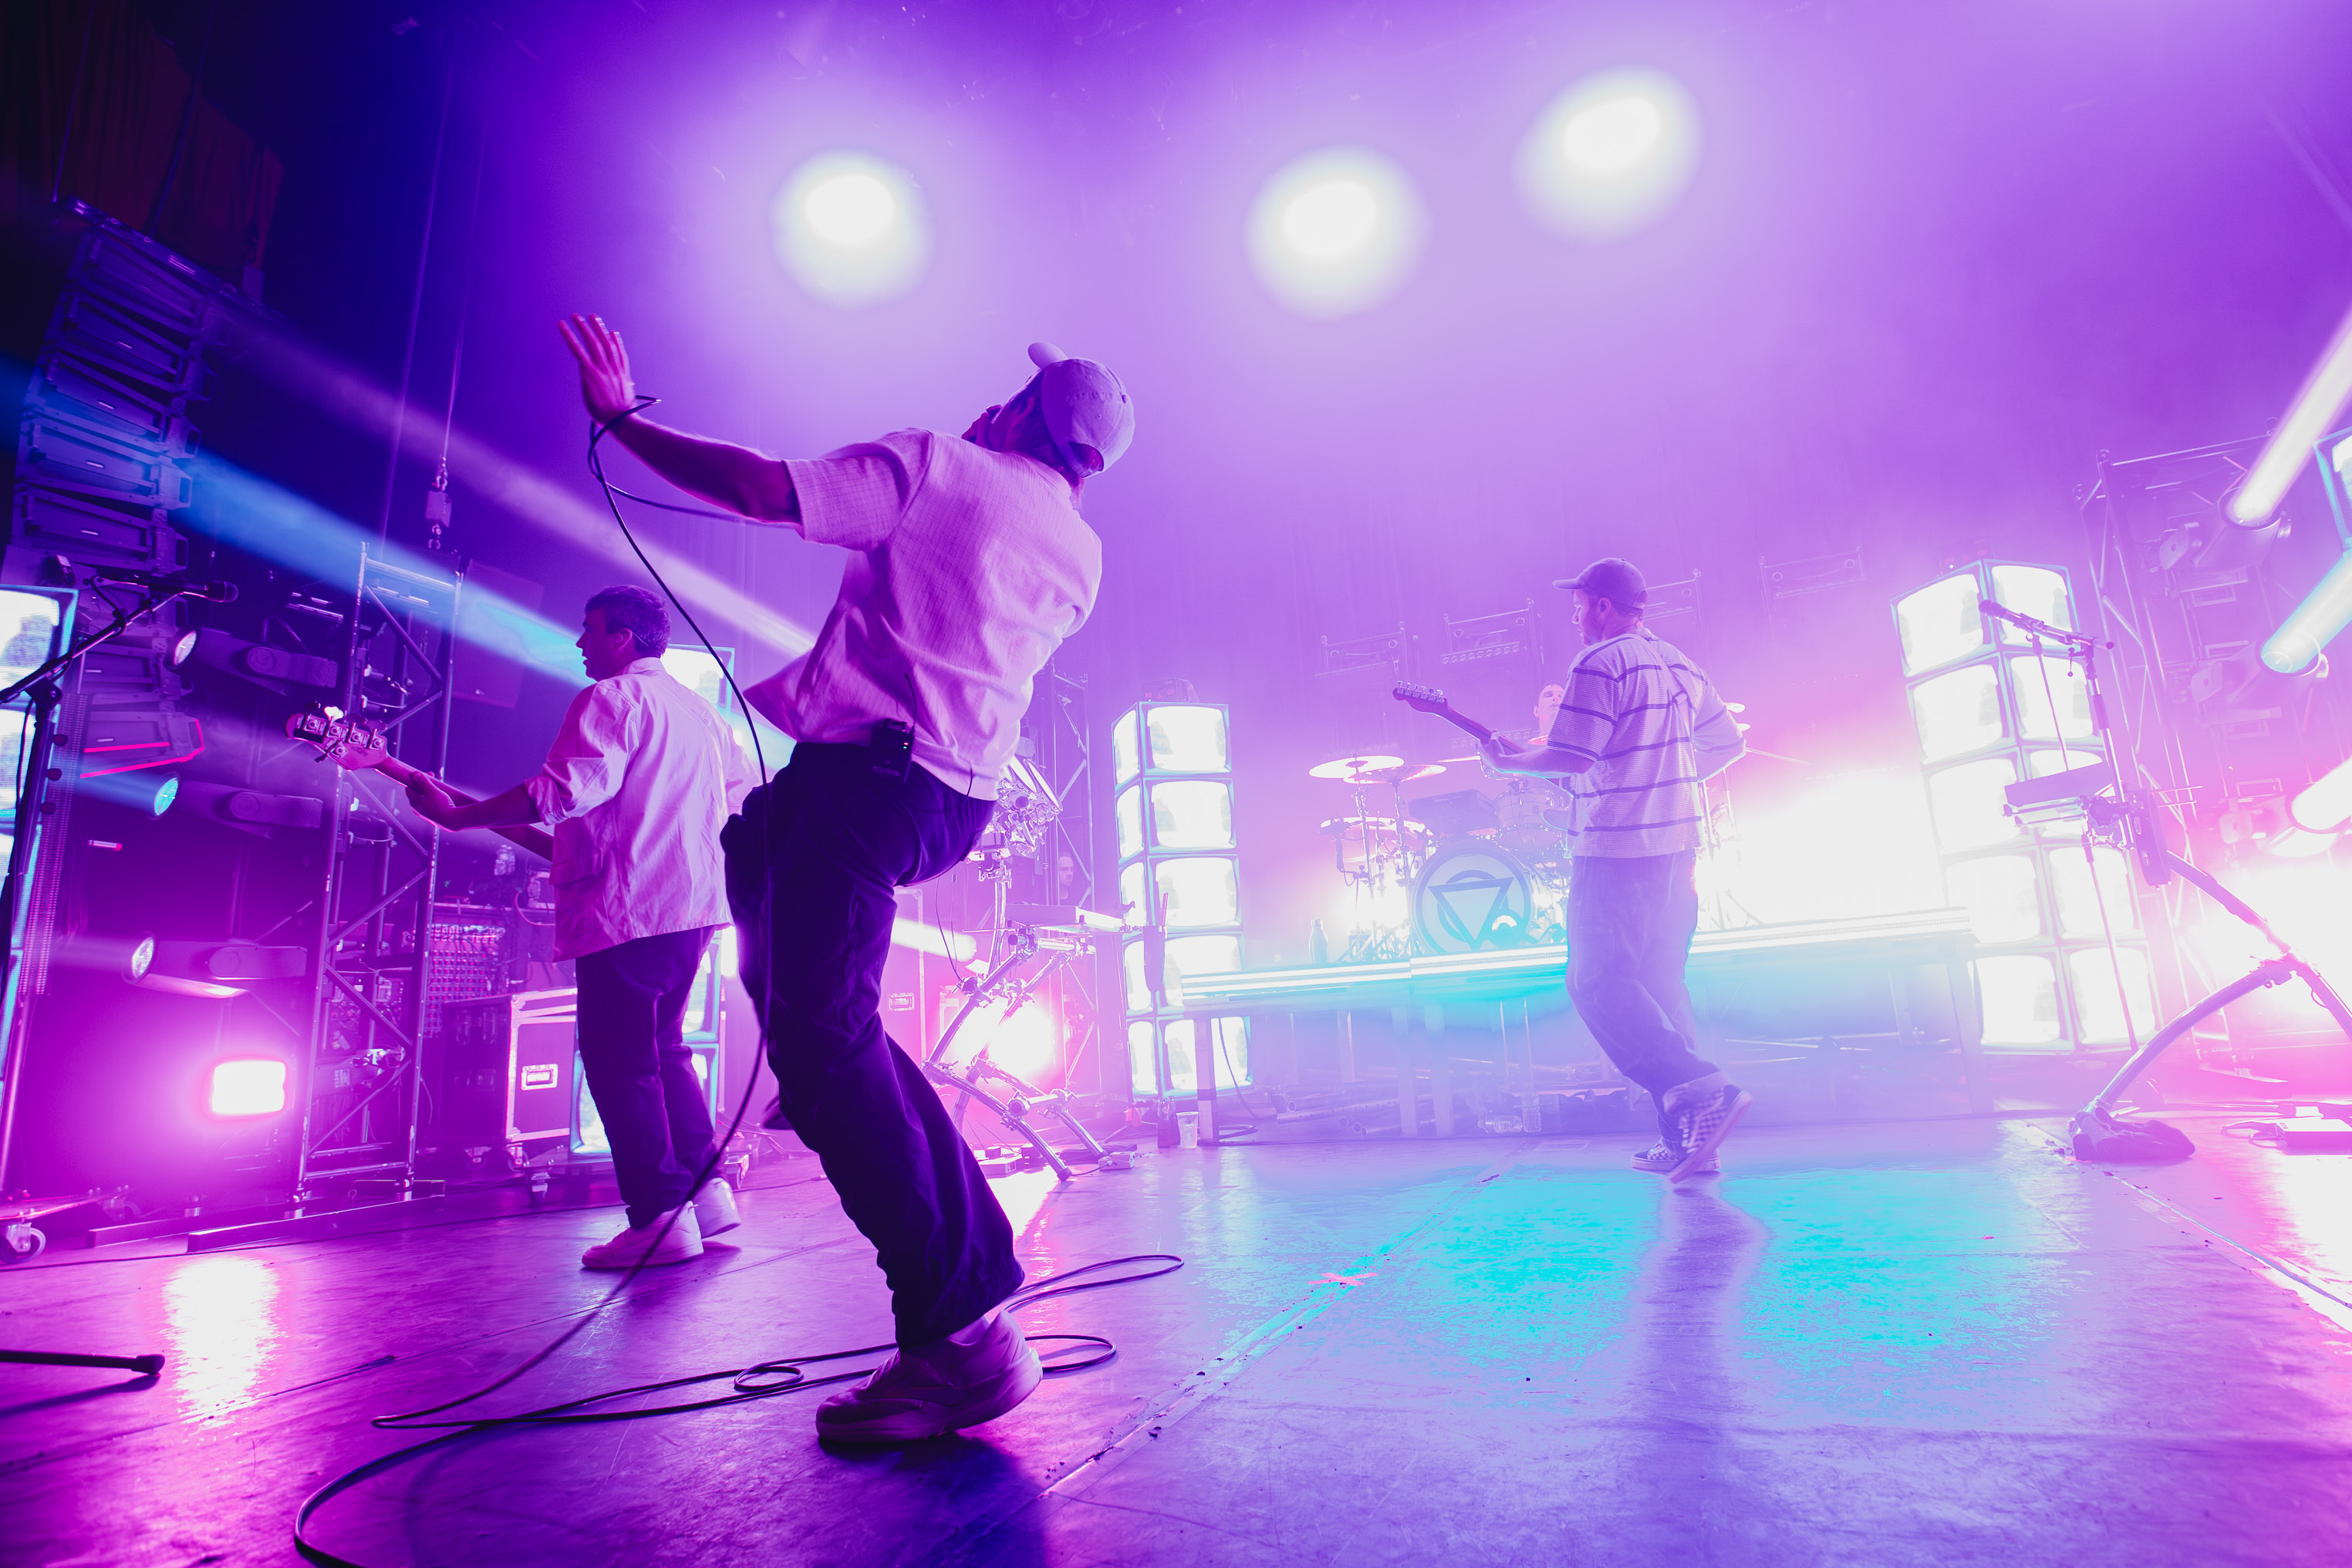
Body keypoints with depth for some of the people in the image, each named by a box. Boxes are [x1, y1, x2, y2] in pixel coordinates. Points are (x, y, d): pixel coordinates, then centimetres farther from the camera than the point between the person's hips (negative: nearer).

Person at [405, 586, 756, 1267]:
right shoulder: (699, 709, 20)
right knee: (661, 1046, 18)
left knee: (617, 1059, -3)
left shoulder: (611, 699, -7)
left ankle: (661, 1218, -3)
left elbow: (568, 791, -19)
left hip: (628, 906, -9)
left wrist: (458, 814, -13)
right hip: (695, 901, 9)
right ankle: (705, 1189, 16)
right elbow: (744, 787, 24)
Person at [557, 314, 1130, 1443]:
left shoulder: (934, 465, -1)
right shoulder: (1082, 552, 17)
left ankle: (962, 1330, -15)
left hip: (868, 770, -8)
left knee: (823, 1037, -13)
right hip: (964, 798, 8)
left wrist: (621, 418, 8)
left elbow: (756, 489, -6)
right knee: (755, 845, 32)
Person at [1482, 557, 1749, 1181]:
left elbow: (1571, 757, -19)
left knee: (1598, 983, -3)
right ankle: (1682, 1136, 15)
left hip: (1617, 851, -9)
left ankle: (1701, 1090, -13)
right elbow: (1729, 743, 21)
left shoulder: (1599, 664, -11)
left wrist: (1510, 760, -3)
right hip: (1678, 848, 9)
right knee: (1662, 985, 13)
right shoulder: (1680, 665, 15)